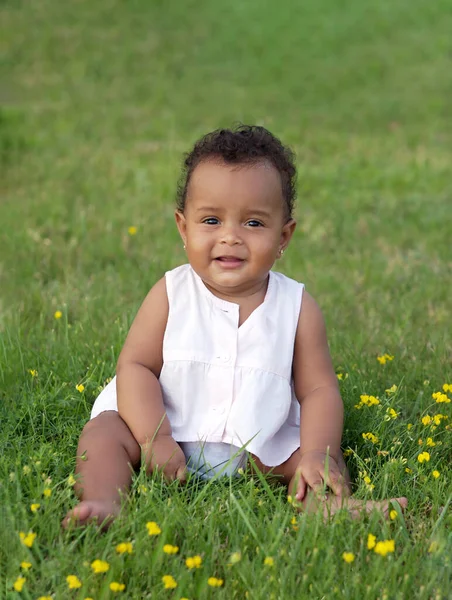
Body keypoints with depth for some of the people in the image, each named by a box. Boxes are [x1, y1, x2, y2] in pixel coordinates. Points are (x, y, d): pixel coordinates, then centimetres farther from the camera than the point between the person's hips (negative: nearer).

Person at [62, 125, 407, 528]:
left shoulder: (297, 307, -4)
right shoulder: (171, 294, -5)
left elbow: (319, 390, -4)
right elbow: (135, 366, -8)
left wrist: (317, 454, -21)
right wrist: (155, 439, -22)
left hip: (260, 448, 1)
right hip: (172, 431, 0)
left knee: (326, 460, -18)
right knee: (103, 433, -20)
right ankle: (105, 502, -41)